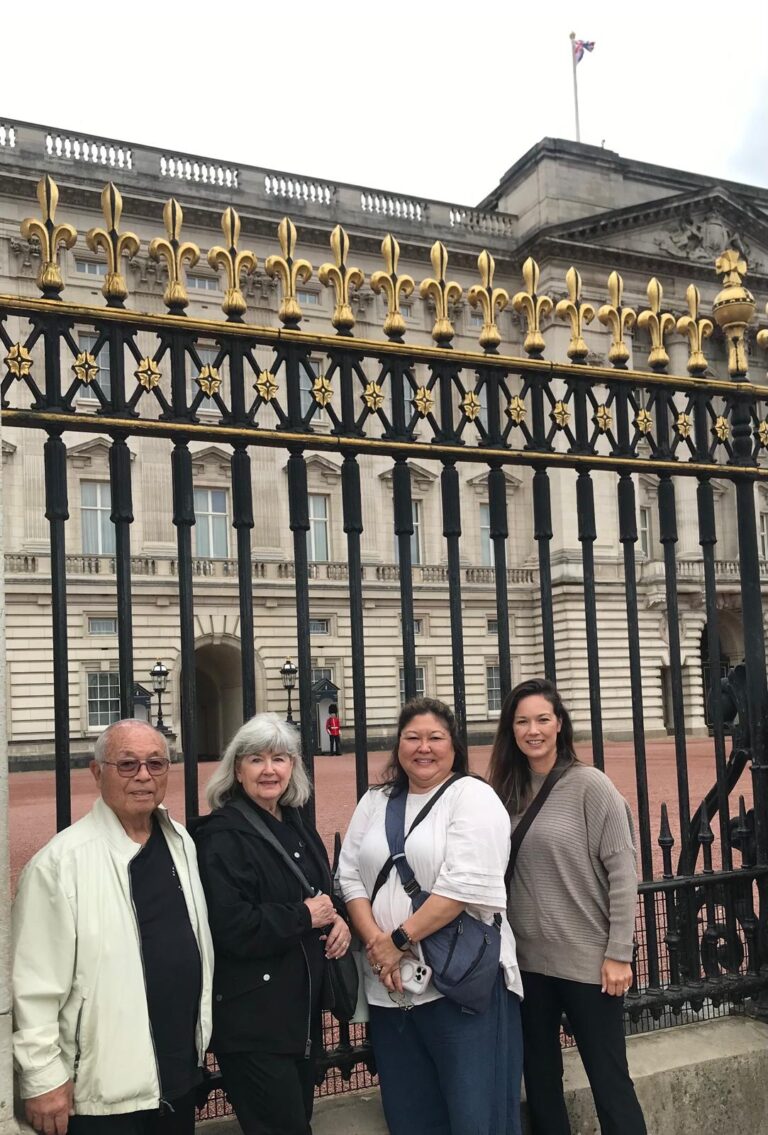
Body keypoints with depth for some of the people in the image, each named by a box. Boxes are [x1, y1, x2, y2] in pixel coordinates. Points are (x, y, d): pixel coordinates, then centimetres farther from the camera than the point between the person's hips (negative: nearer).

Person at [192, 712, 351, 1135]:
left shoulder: (297, 826, 9)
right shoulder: (222, 836, -16)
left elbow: (323, 894, 21)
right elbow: (231, 928, -25)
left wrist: (338, 920, -1)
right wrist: (304, 916, -16)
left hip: (302, 1010, 8)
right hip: (252, 1020, -8)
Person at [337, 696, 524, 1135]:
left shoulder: (473, 797, -5)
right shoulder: (375, 803, 14)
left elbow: (465, 885, -16)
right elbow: (350, 877, 8)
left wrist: (399, 940, -14)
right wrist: (376, 943, -8)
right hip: (390, 989, 6)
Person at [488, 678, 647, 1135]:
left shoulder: (589, 785, -9)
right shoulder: (506, 792, 5)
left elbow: (622, 871, -10)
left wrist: (619, 953, -12)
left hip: (588, 960, -5)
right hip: (528, 960, 5)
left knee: (609, 1081, 3)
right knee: (540, 1080, 15)